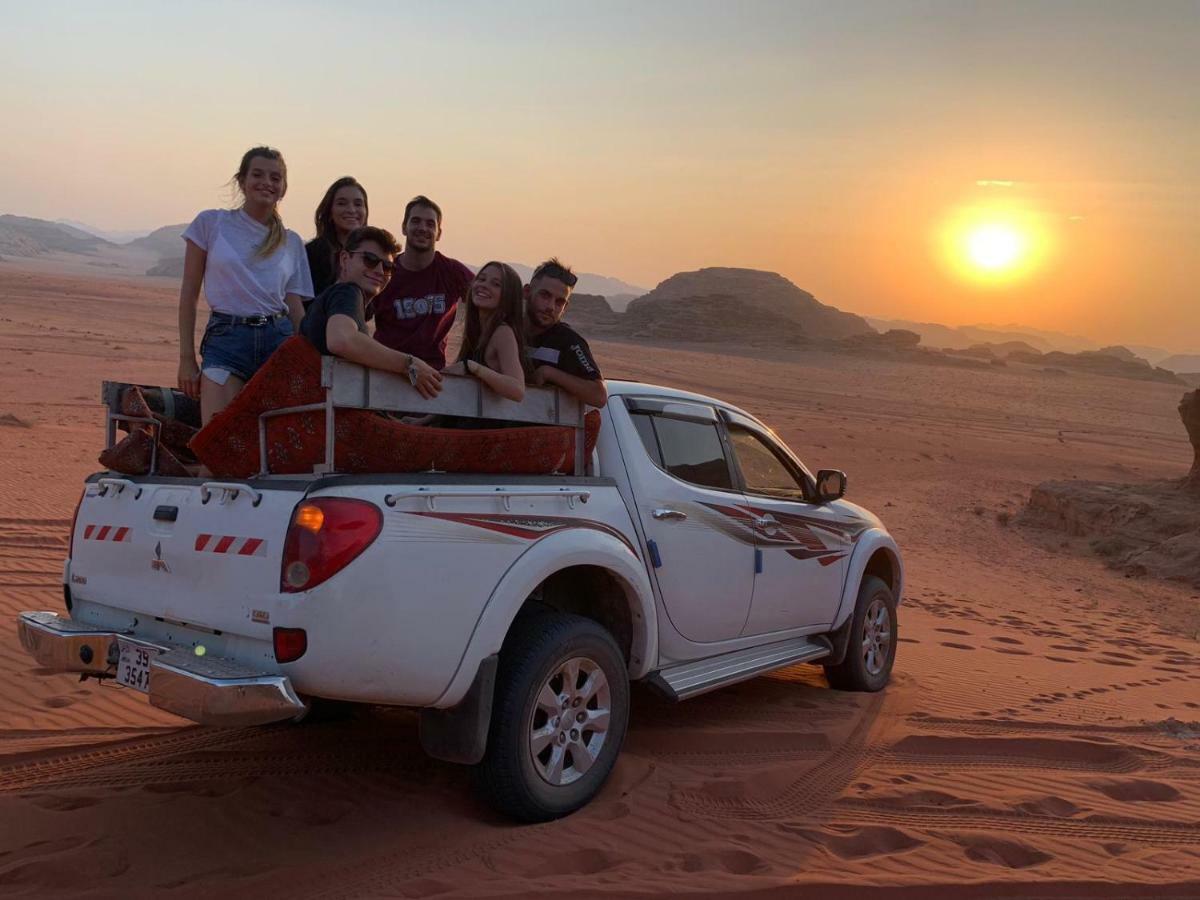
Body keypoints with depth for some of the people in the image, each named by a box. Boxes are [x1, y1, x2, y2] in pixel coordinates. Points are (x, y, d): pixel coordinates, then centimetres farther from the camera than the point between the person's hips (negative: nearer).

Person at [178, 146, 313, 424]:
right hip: (226, 337, -2)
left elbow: (296, 310, 13)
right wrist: (186, 357, 2)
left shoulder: (292, 243, 14)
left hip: (279, 340, 2)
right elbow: (189, 294, 7)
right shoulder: (211, 223, 8)